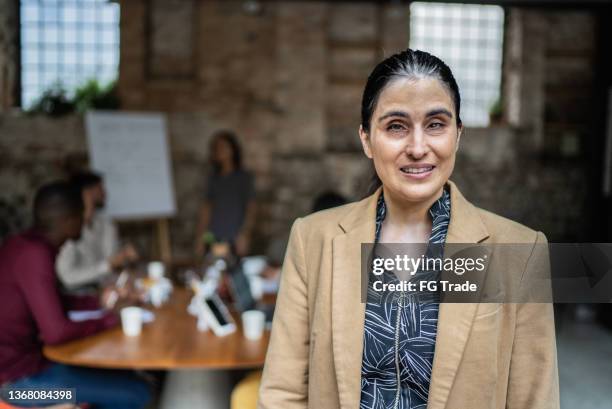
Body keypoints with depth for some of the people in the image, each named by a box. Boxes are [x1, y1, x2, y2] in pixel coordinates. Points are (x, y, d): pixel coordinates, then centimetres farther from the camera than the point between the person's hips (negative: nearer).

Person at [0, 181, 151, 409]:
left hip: (23, 358, 10)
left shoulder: (24, 245, 5)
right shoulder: (34, 254, -25)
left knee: (123, 377, 19)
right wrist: (110, 318, -13)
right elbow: (56, 332, -27)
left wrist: (100, 301, 14)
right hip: (21, 375, -10)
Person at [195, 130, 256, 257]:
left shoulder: (244, 177, 3)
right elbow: (206, 209, 15)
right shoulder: (213, 178, 13)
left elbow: (251, 209, 0)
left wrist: (244, 234, -11)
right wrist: (200, 238, 10)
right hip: (213, 241, 3)